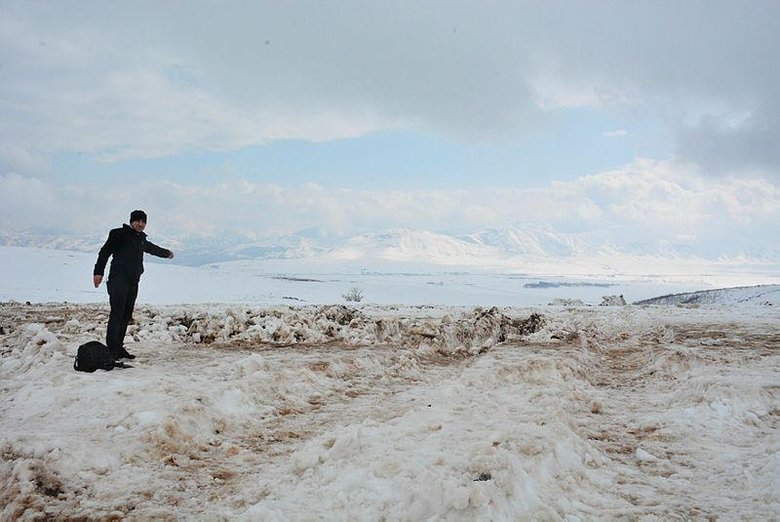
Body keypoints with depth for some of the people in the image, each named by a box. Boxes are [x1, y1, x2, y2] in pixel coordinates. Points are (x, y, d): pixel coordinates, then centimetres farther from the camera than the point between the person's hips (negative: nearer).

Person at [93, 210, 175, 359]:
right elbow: (105, 252, -11)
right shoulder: (119, 234, -3)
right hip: (118, 281, -8)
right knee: (117, 315, -13)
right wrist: (98, 272, -21)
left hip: (133, 283, 8)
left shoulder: (141, 239, 19)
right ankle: (111, 349, -12)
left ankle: (119, 348, 13)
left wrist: (167, 253, 58)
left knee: (126, 316, 8)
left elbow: (152, 248, 41)